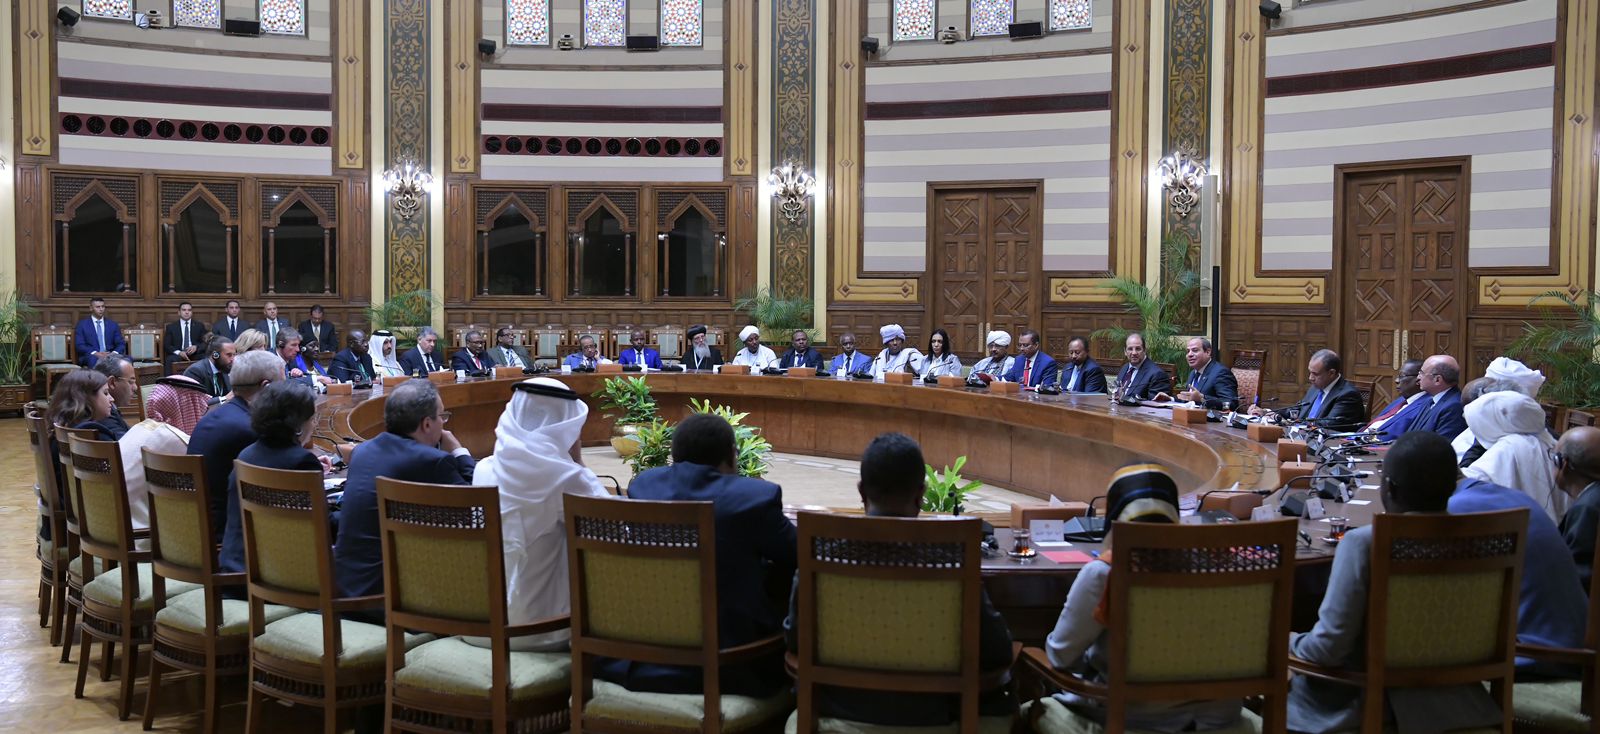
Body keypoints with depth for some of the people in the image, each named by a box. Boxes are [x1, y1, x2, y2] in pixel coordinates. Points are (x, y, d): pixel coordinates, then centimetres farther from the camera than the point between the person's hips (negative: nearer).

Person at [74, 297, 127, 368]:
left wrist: (114, 353, -12)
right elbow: (80, 345, 1)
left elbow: (121, 344, 12)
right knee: (93, 359, -39)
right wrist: (95, 353, -17)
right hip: (90, 356, -2)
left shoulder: (113, 324, 18)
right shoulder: (82, 324, 11)